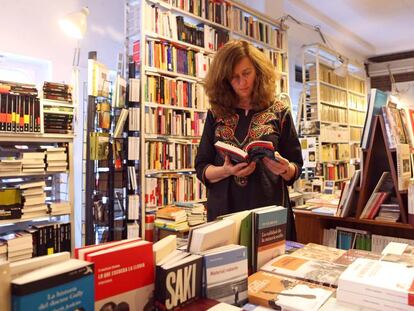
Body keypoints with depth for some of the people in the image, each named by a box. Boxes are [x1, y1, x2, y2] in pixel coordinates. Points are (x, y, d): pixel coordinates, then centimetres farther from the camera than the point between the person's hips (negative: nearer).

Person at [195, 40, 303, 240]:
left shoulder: (278, 112, 1)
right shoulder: (216, 114, 3)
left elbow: (296, 168, 4)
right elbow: (201, 169, 4)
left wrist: (285, 169, -18)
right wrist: (226, 171, -16)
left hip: (269, 210, -1)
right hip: (223, 210, 1)